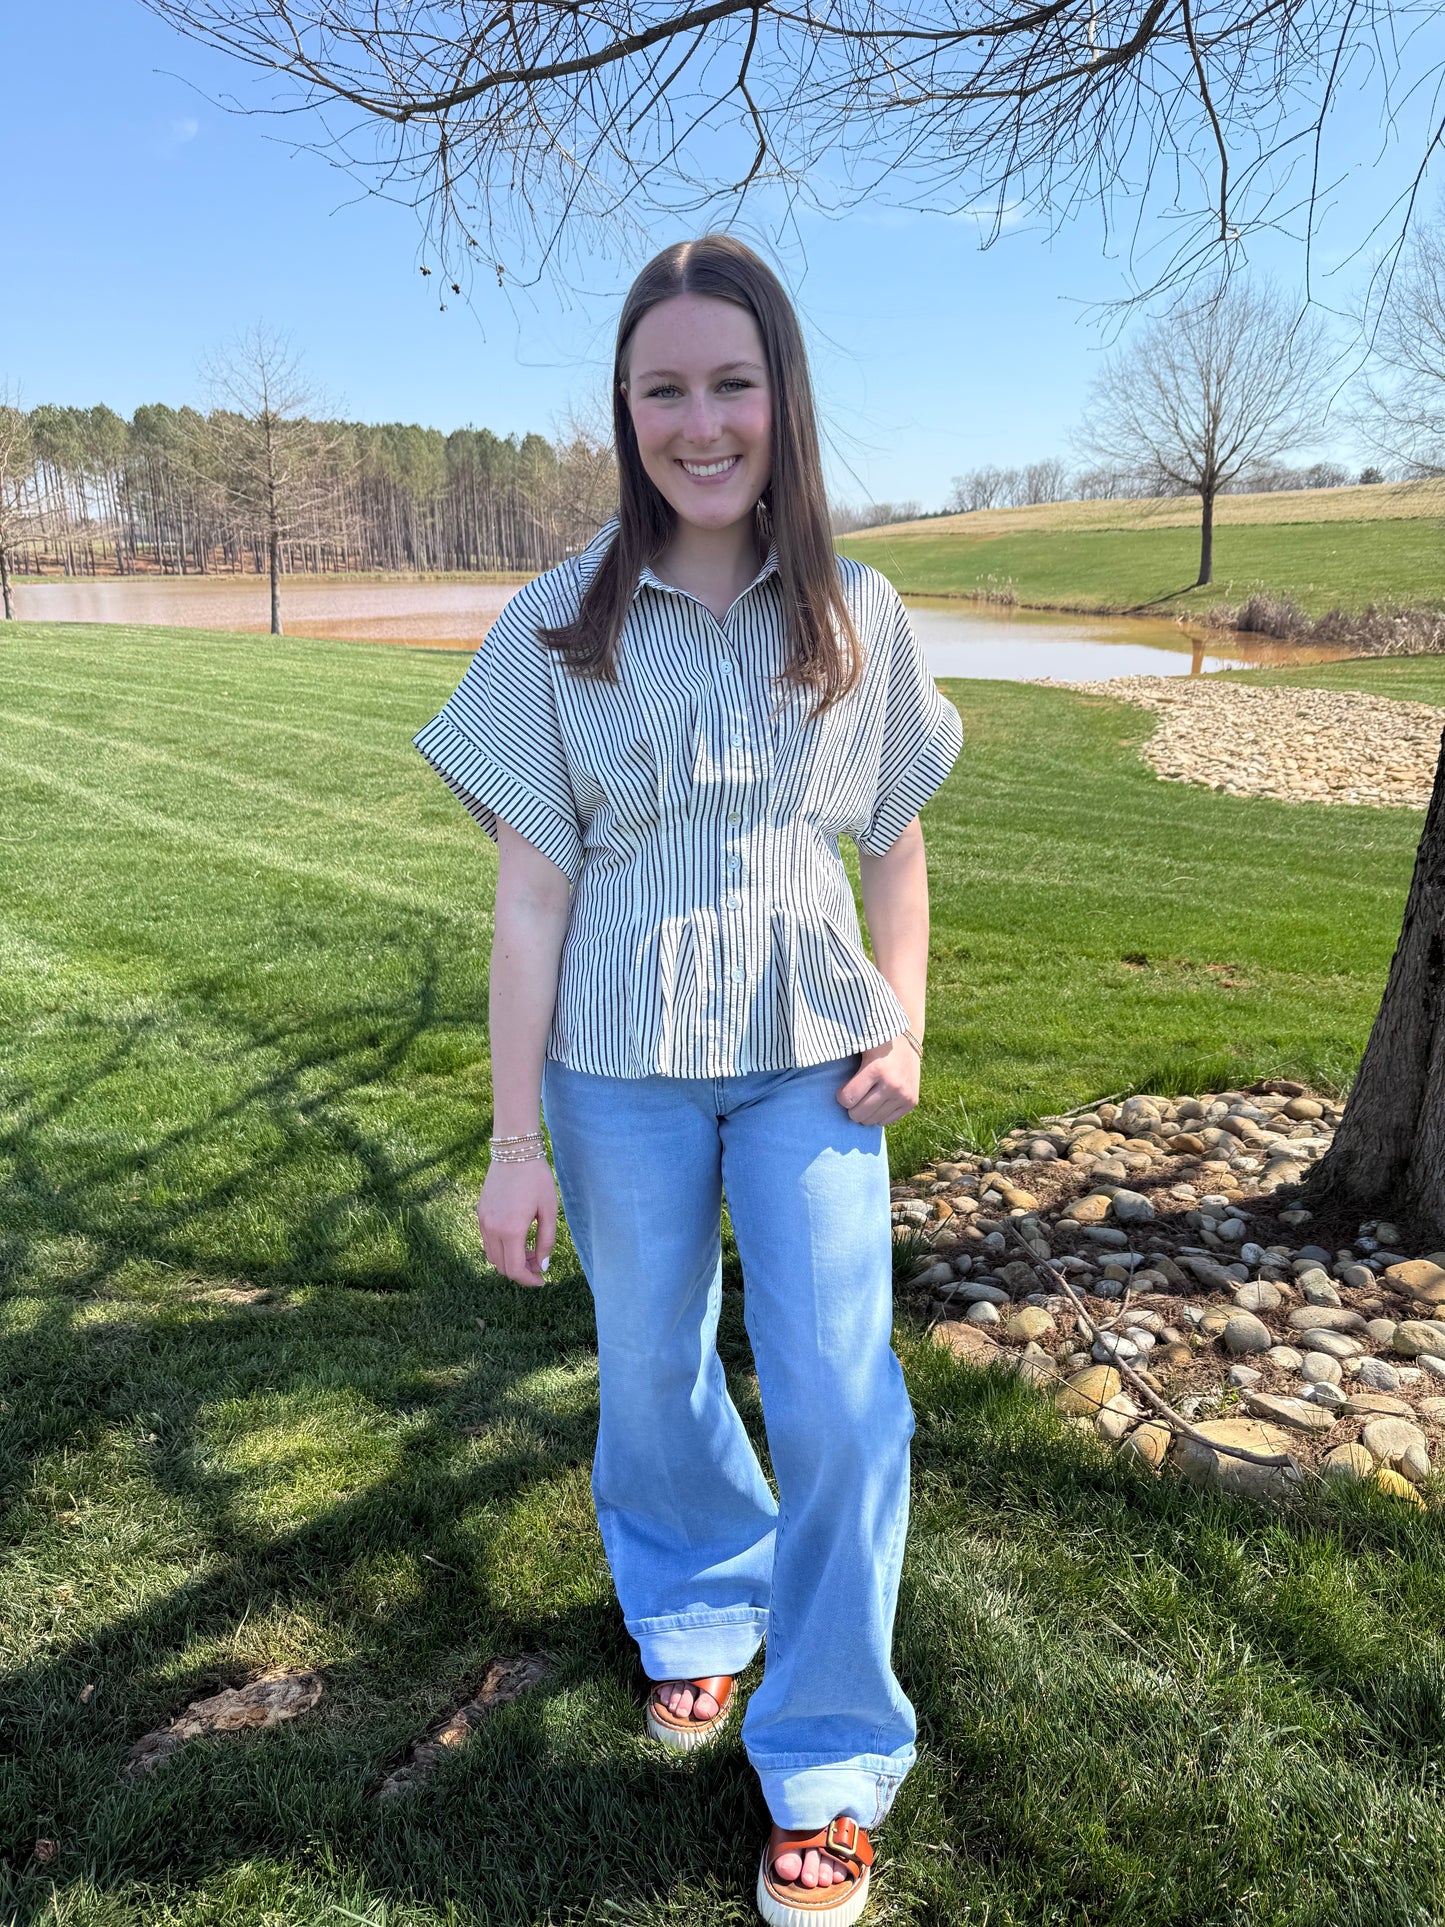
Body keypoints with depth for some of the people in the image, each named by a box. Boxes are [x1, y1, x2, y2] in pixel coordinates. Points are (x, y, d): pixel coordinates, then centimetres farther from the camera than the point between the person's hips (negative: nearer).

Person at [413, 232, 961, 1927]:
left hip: (810, 1063, 1)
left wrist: (907, 1027, -6)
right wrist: (514, 1139, -6)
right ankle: (699, 1610, 45)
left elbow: (897, 842, 9)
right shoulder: (557, 629, -4)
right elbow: (530, 889, -5)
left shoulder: (859, 622, 0)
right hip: (620, 1070, 0)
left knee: (839, 1400, -2)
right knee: (653, 1373, 14)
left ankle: (828, 1770, 21)